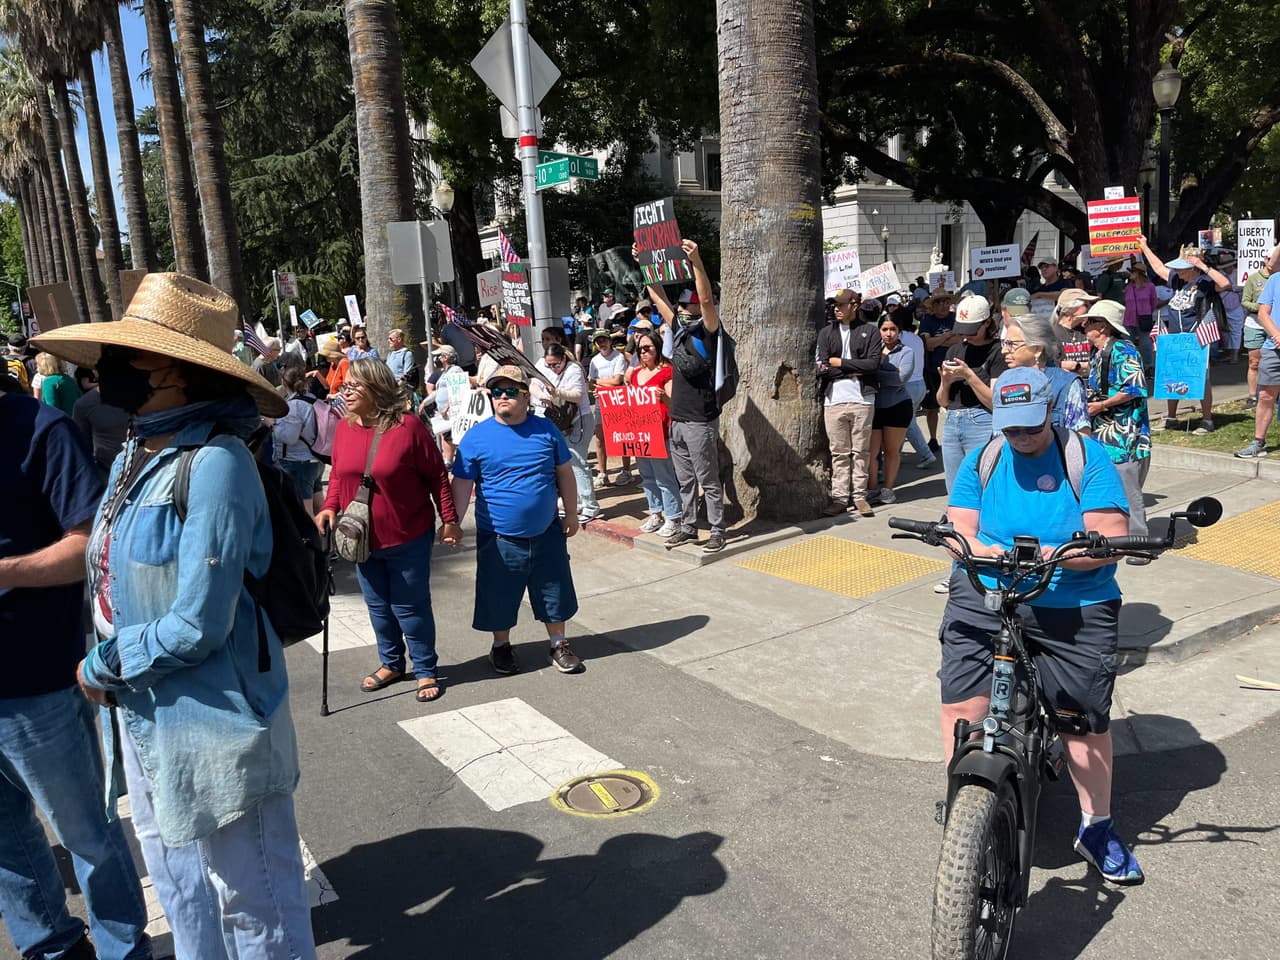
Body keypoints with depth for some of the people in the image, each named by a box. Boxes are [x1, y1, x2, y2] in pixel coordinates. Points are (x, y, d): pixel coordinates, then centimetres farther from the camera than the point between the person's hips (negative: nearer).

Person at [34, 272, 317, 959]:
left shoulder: (213, 463, -22)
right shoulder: (129, 457, 4)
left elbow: (196, 626, -23)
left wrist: (100, 668, -8)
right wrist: (109, 672, 2)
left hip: (211, 720, -8)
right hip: (142, 715, 9)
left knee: (249, 899, 10)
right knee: (179, 888, 26)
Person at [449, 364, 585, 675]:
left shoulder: (546, 429, -1)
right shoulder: (476, 437, -7)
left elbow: (564, 473, 7)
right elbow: (462, 485, -6)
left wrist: (571, 513, 8)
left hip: (547, 533, 2)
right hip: (498, 538, -2)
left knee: (554, 592, 13)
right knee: (499, 597, 11)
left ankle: (558, 644, 32)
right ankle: (501, 647, 34)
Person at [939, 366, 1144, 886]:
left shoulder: (1087, 457, 1)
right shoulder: (980, 461, 10)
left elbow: (1111, 537, -8)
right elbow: (959, 527, 1)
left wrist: (1055, 554, -25)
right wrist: (977, 548, -22)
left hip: (1075, 608, -1)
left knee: (1086, 717, 1)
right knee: (962, 705, -12)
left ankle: (1097, 827, 24)